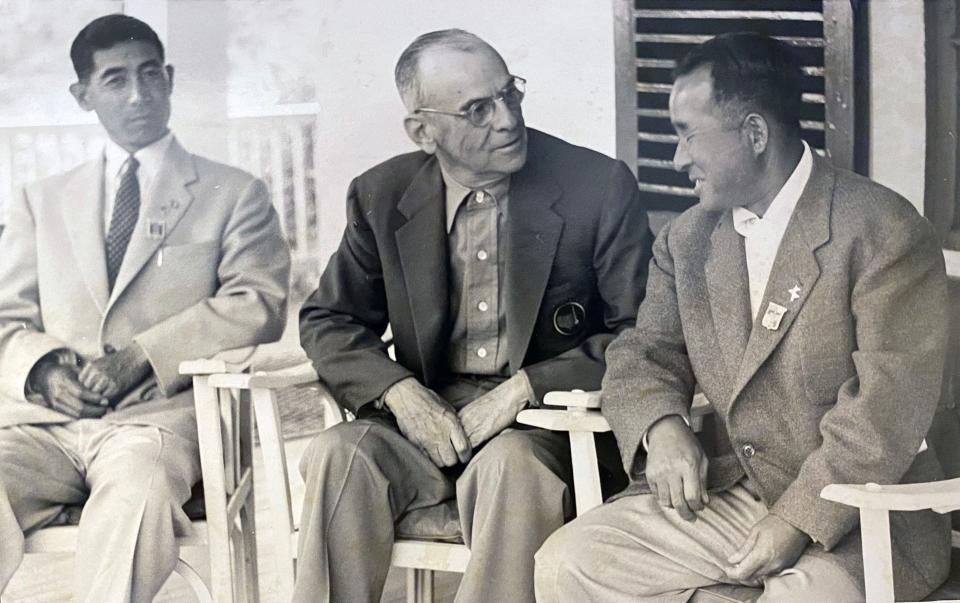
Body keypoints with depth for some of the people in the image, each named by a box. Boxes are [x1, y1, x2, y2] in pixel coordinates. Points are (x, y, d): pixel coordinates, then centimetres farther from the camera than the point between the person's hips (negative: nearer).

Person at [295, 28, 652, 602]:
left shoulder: (600, 186, -4)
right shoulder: (383, 196, 5)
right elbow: (328, 319, 10)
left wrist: (524, 389, -17)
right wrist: (401, 393, -10)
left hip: (542, 425, -3)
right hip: (425, 419, 3)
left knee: (510, 463, -36)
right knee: (338, 454, -27)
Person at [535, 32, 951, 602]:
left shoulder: (884, 230, -11)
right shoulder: (687, 240, 12)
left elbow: (890, 401, -18)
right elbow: (644, 353, 11)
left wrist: (801, 520, -23)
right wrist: (661, 427, -13)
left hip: (850, 512, -6)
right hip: (723, 494, 6)